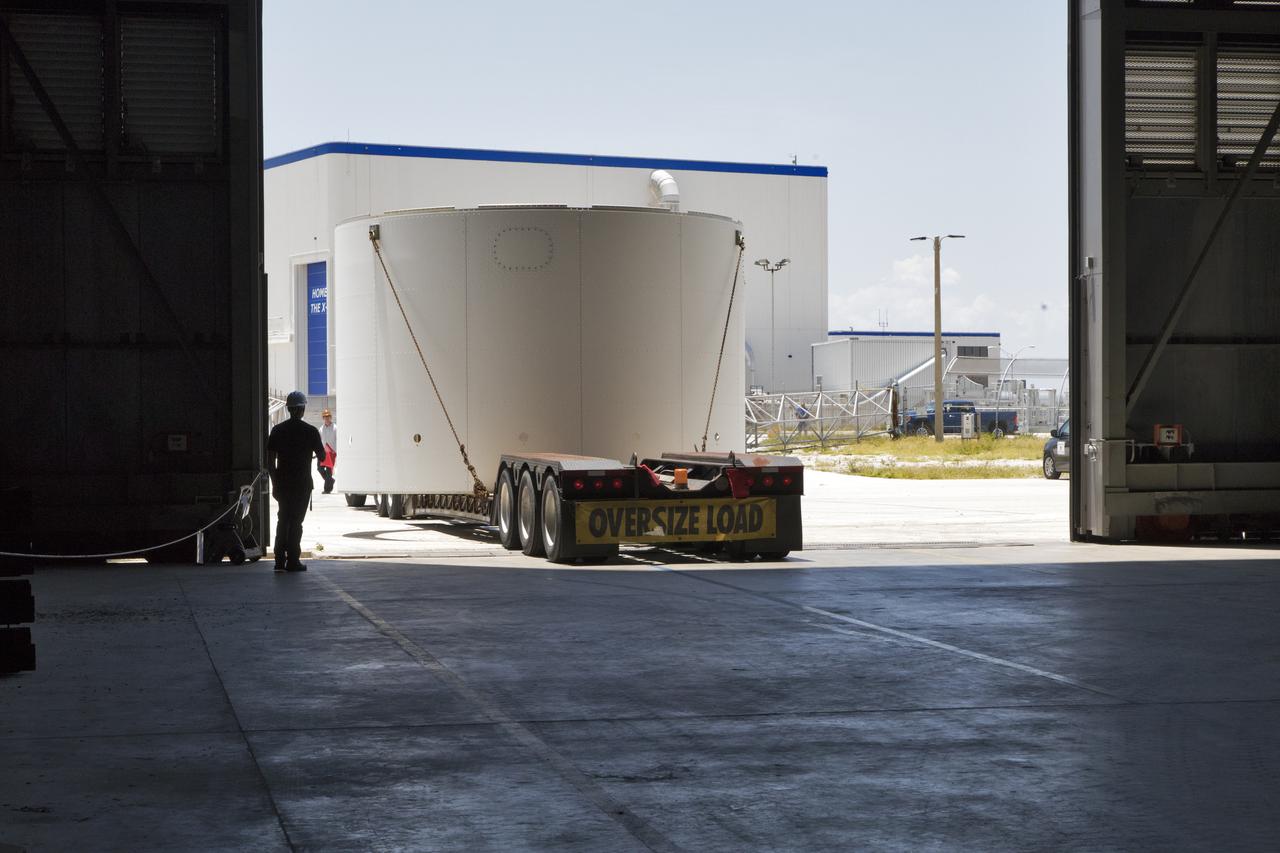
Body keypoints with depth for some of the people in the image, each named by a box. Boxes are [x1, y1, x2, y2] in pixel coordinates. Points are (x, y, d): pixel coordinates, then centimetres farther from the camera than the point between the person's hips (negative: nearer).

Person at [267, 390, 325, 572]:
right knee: (296, 521, 1)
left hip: (282, 482, 3)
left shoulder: (277, 430, 2)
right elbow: (321, 455, 3)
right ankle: (293, 561, 0)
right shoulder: (310, 431, -6)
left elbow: (270, 460, 1)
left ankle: (280, 560, 10)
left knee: (283, 520, 13)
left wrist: (275, 482, 8)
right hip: (302, 483, -3)